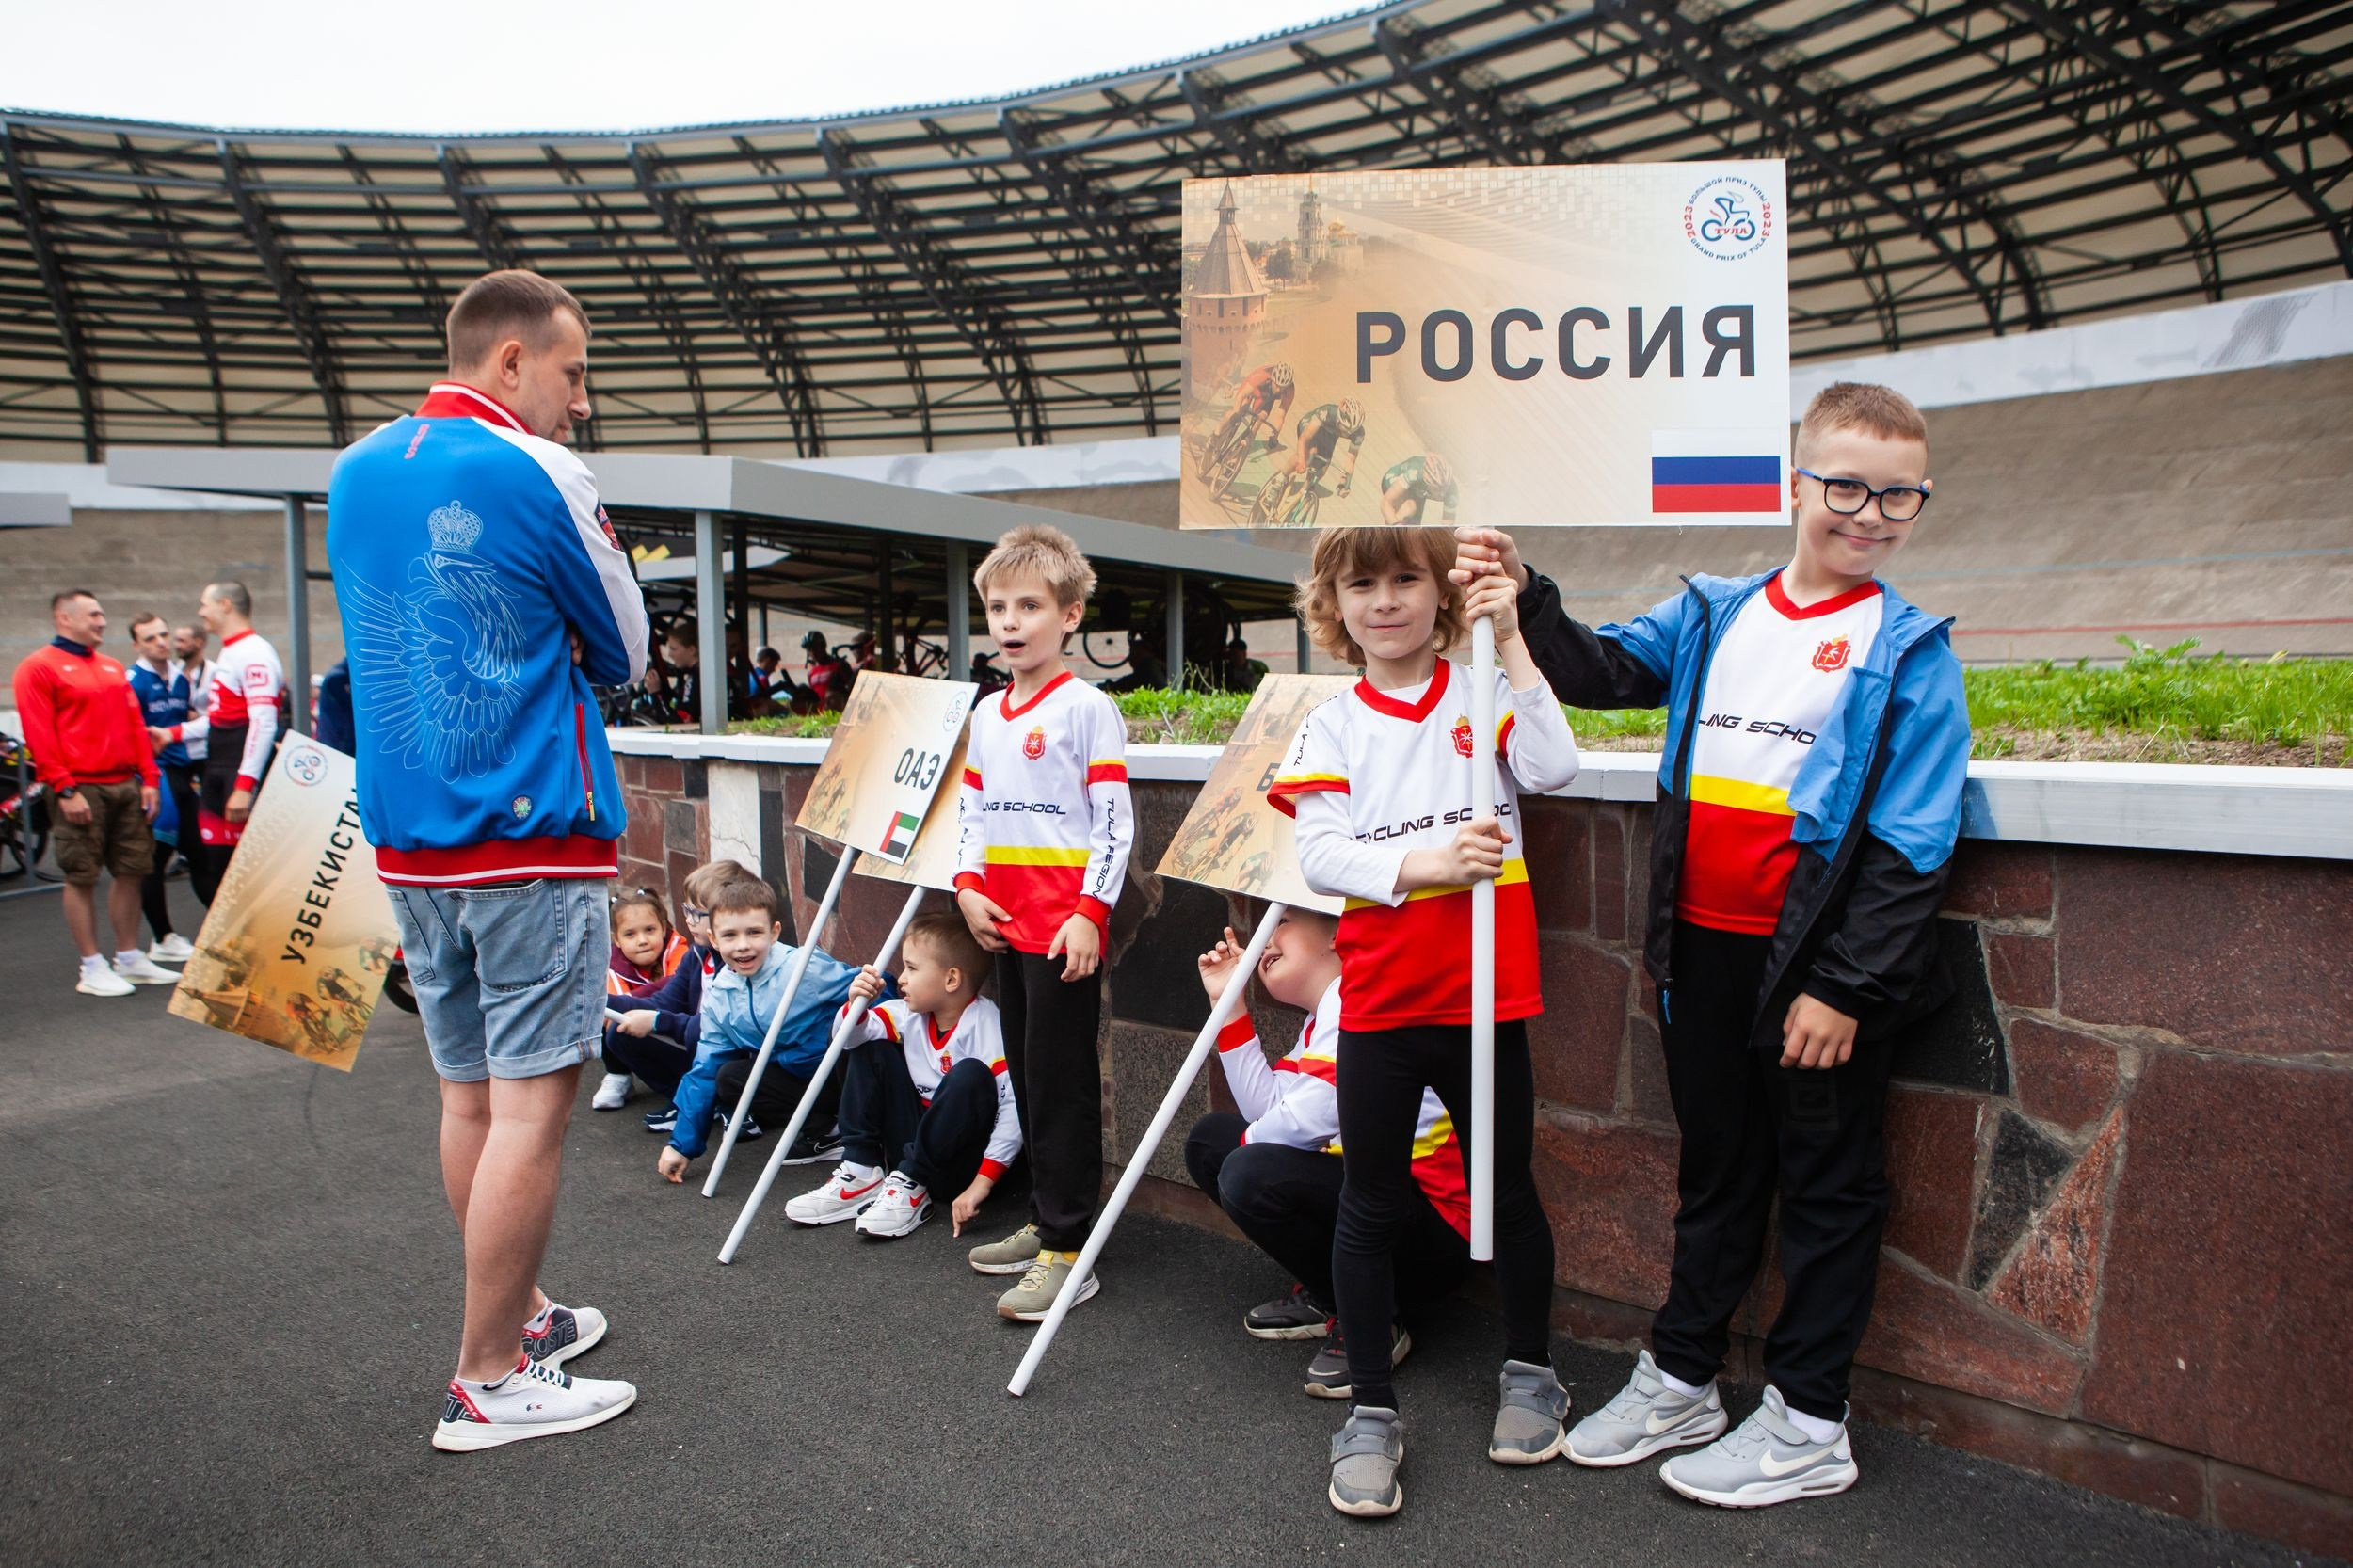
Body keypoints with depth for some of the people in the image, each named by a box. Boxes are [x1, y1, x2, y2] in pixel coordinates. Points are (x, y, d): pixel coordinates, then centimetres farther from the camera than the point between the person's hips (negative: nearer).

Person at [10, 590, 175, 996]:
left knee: (132, 871, 9)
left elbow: (135, 726, 16)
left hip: (126, 787, 7)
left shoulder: (113, 669, 17)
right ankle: (93, 968, 6)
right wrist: (64, 789, -16)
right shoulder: (38, 668, -4)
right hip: (81, 791, -7)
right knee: (81, 879, 0)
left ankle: (129, 958, 20)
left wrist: (148, 779, 9)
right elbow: (39, 735, -10)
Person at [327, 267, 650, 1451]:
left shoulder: (353, 472, 13)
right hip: (530, 832, -8)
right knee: (532, 1100, -2)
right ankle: (488, 1382, 5)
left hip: (407, 834, 8)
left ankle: (522, 1314, 29)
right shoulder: (537, 475, -10)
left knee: (470, 1092, 15)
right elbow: (624, 656, -1)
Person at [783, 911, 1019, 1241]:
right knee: (870, 1050, 0)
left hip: (963, 1160, -6)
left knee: (971, 1075, -33)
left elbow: (1014, 1106, -29)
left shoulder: (988, 1026, -21)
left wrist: (983, 1182, -32)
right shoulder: (910, 1015, 0)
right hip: (917, 1145, 6)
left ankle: (911, 1185, -19)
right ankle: (860, 1173, -5)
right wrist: (856, 1006, -24)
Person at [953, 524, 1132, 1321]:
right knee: (1027, 1075, 15)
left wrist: (1090, 912, -17)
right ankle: (1044, 1220, 27)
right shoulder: (986, 713, 14)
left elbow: (1115, 818, -12)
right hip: (1005, 920, 8)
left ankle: (1068, 1247, 1)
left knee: (1062, 1081, -5)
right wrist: (969, 887, 4)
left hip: (1066, 922, -8)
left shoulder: (1087, 708, -8)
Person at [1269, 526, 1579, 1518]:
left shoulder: (1484, 694, 3)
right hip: (1380, 1004, 0)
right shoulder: (1333, 726, 2)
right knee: (1371, 1207, 7)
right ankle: (1371, 1410, 21)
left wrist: (1511, 645, -17)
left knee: (1507, 1192, 14)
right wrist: (1424, 862, -24)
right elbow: (1318, 853, -9)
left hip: (1486, 997, 0)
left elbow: (1553, 768, -15)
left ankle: (1531, 1370, 36)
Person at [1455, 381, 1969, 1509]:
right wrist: (1528, 598, -10)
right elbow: (1602, 672, 6)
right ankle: (1678, 1381, 33)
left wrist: (1845, 985, -14)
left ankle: (1808, 1424, 23)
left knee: (1826, 1182, 10)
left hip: (1819, 963, -4)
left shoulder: (1909, 652, -7)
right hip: (1703, 948, 5)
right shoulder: (1714, 614, 6)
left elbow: (1908, 845, -11)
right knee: (1714, 1169, 18)